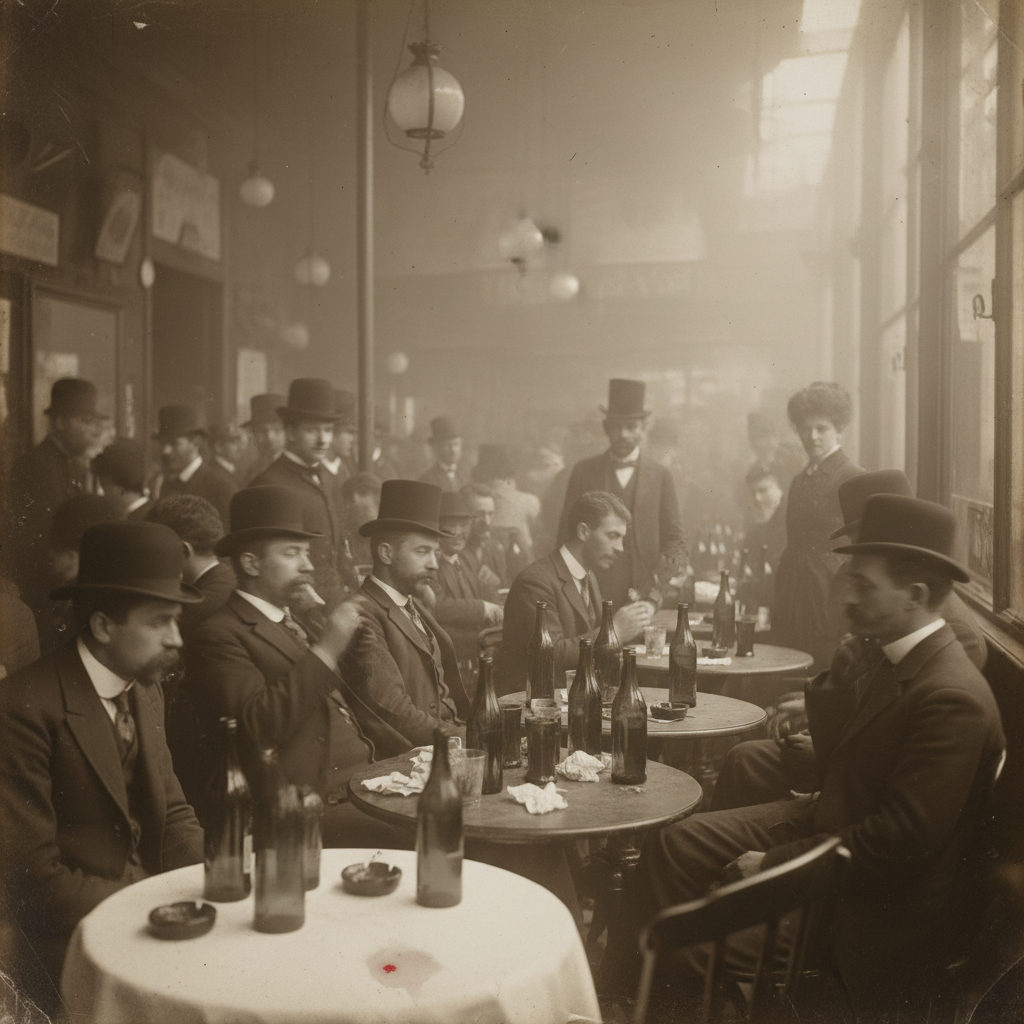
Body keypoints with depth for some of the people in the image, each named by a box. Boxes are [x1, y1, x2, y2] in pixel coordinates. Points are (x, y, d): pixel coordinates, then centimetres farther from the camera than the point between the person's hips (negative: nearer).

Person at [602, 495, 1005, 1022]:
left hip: (885, 900, -8)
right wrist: (842, 666, -7)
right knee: (676, 843, -2)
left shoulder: (954, 697, -27)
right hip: (827, 820, 8)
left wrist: (775, 864, -21)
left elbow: (903, 840, -28)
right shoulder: (885, 657, 1)